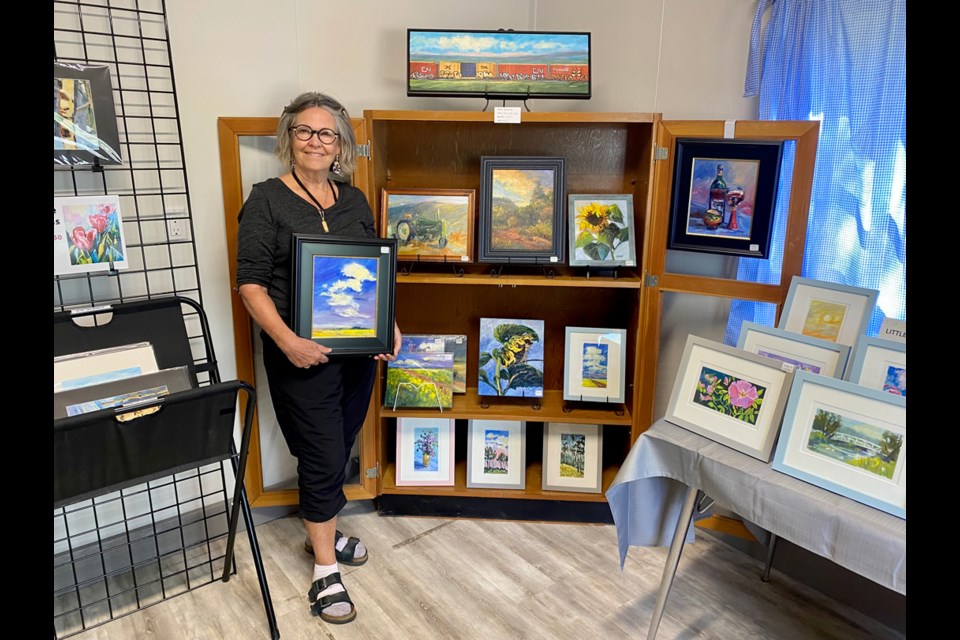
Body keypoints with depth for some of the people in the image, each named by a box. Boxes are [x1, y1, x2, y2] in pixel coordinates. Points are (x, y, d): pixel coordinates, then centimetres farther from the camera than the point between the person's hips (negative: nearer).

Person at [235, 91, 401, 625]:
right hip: (303, 355, -5)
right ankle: (326, 571, 19)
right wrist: (287, 340, -22)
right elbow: (251, 284, -10)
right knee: (322, 457, 1)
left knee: (340, 448, 18)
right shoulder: (267, 200, -6)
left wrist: (389, 324, 0)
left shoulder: (355, 201, 10)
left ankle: (323, 531, 41)